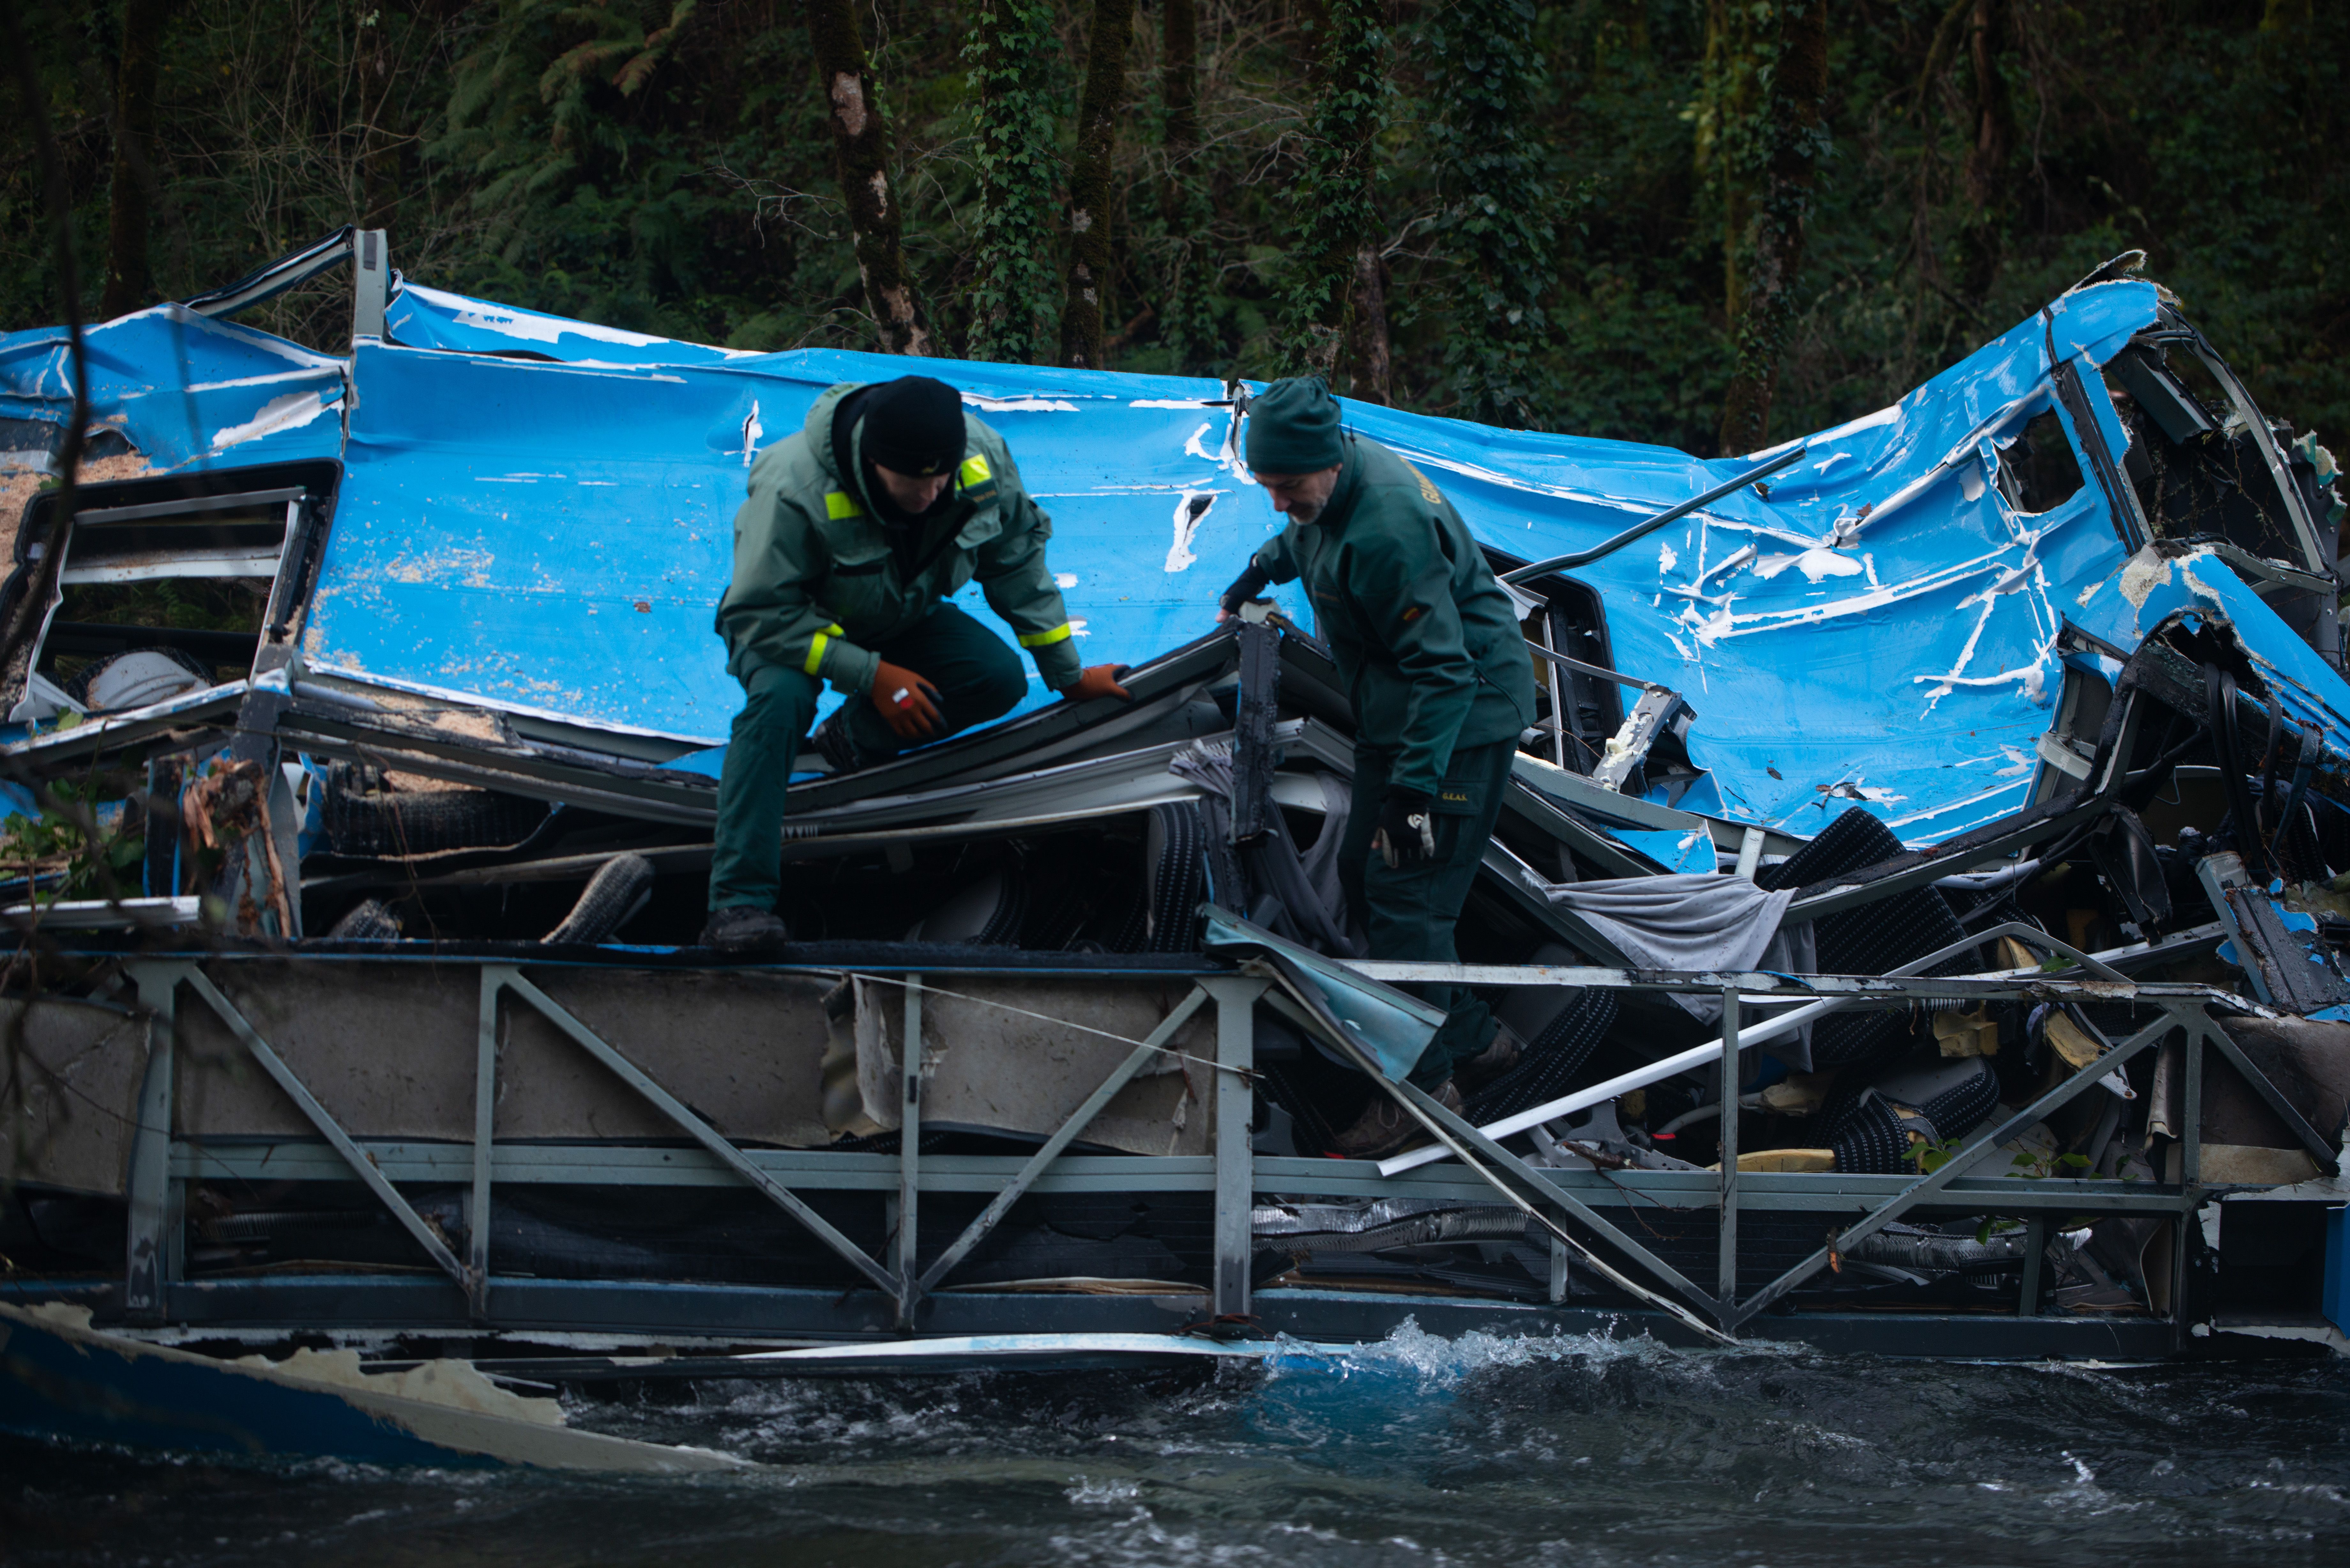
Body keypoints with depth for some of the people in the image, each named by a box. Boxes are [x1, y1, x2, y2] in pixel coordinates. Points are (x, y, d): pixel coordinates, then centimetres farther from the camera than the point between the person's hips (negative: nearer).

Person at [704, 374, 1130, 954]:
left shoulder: (984, 458, -22)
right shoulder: (793, 488, -37)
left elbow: (1018, 563, -5)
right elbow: (760, 613, -31)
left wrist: (1068, 675, 0)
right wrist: (871, 676, -32)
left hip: (901, 620, 5)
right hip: (792, 623, -5)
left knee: (999, 679, -20)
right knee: (781, 698, -36)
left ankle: (857, 736, 2)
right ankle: (739, 901, -36)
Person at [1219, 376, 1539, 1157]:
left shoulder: (1388, 529, -31)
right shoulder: (1332, 484, -1)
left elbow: (1442, 667, -30)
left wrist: (1415, 784, -32)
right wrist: (1262, 570, 43)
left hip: (1463, 716, -10)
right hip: (1400, 710, 10)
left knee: (1405, 894, -12)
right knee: (1363, 873, 12)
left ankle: (1424, 1084, -5)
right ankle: (1472, 1040, 21)